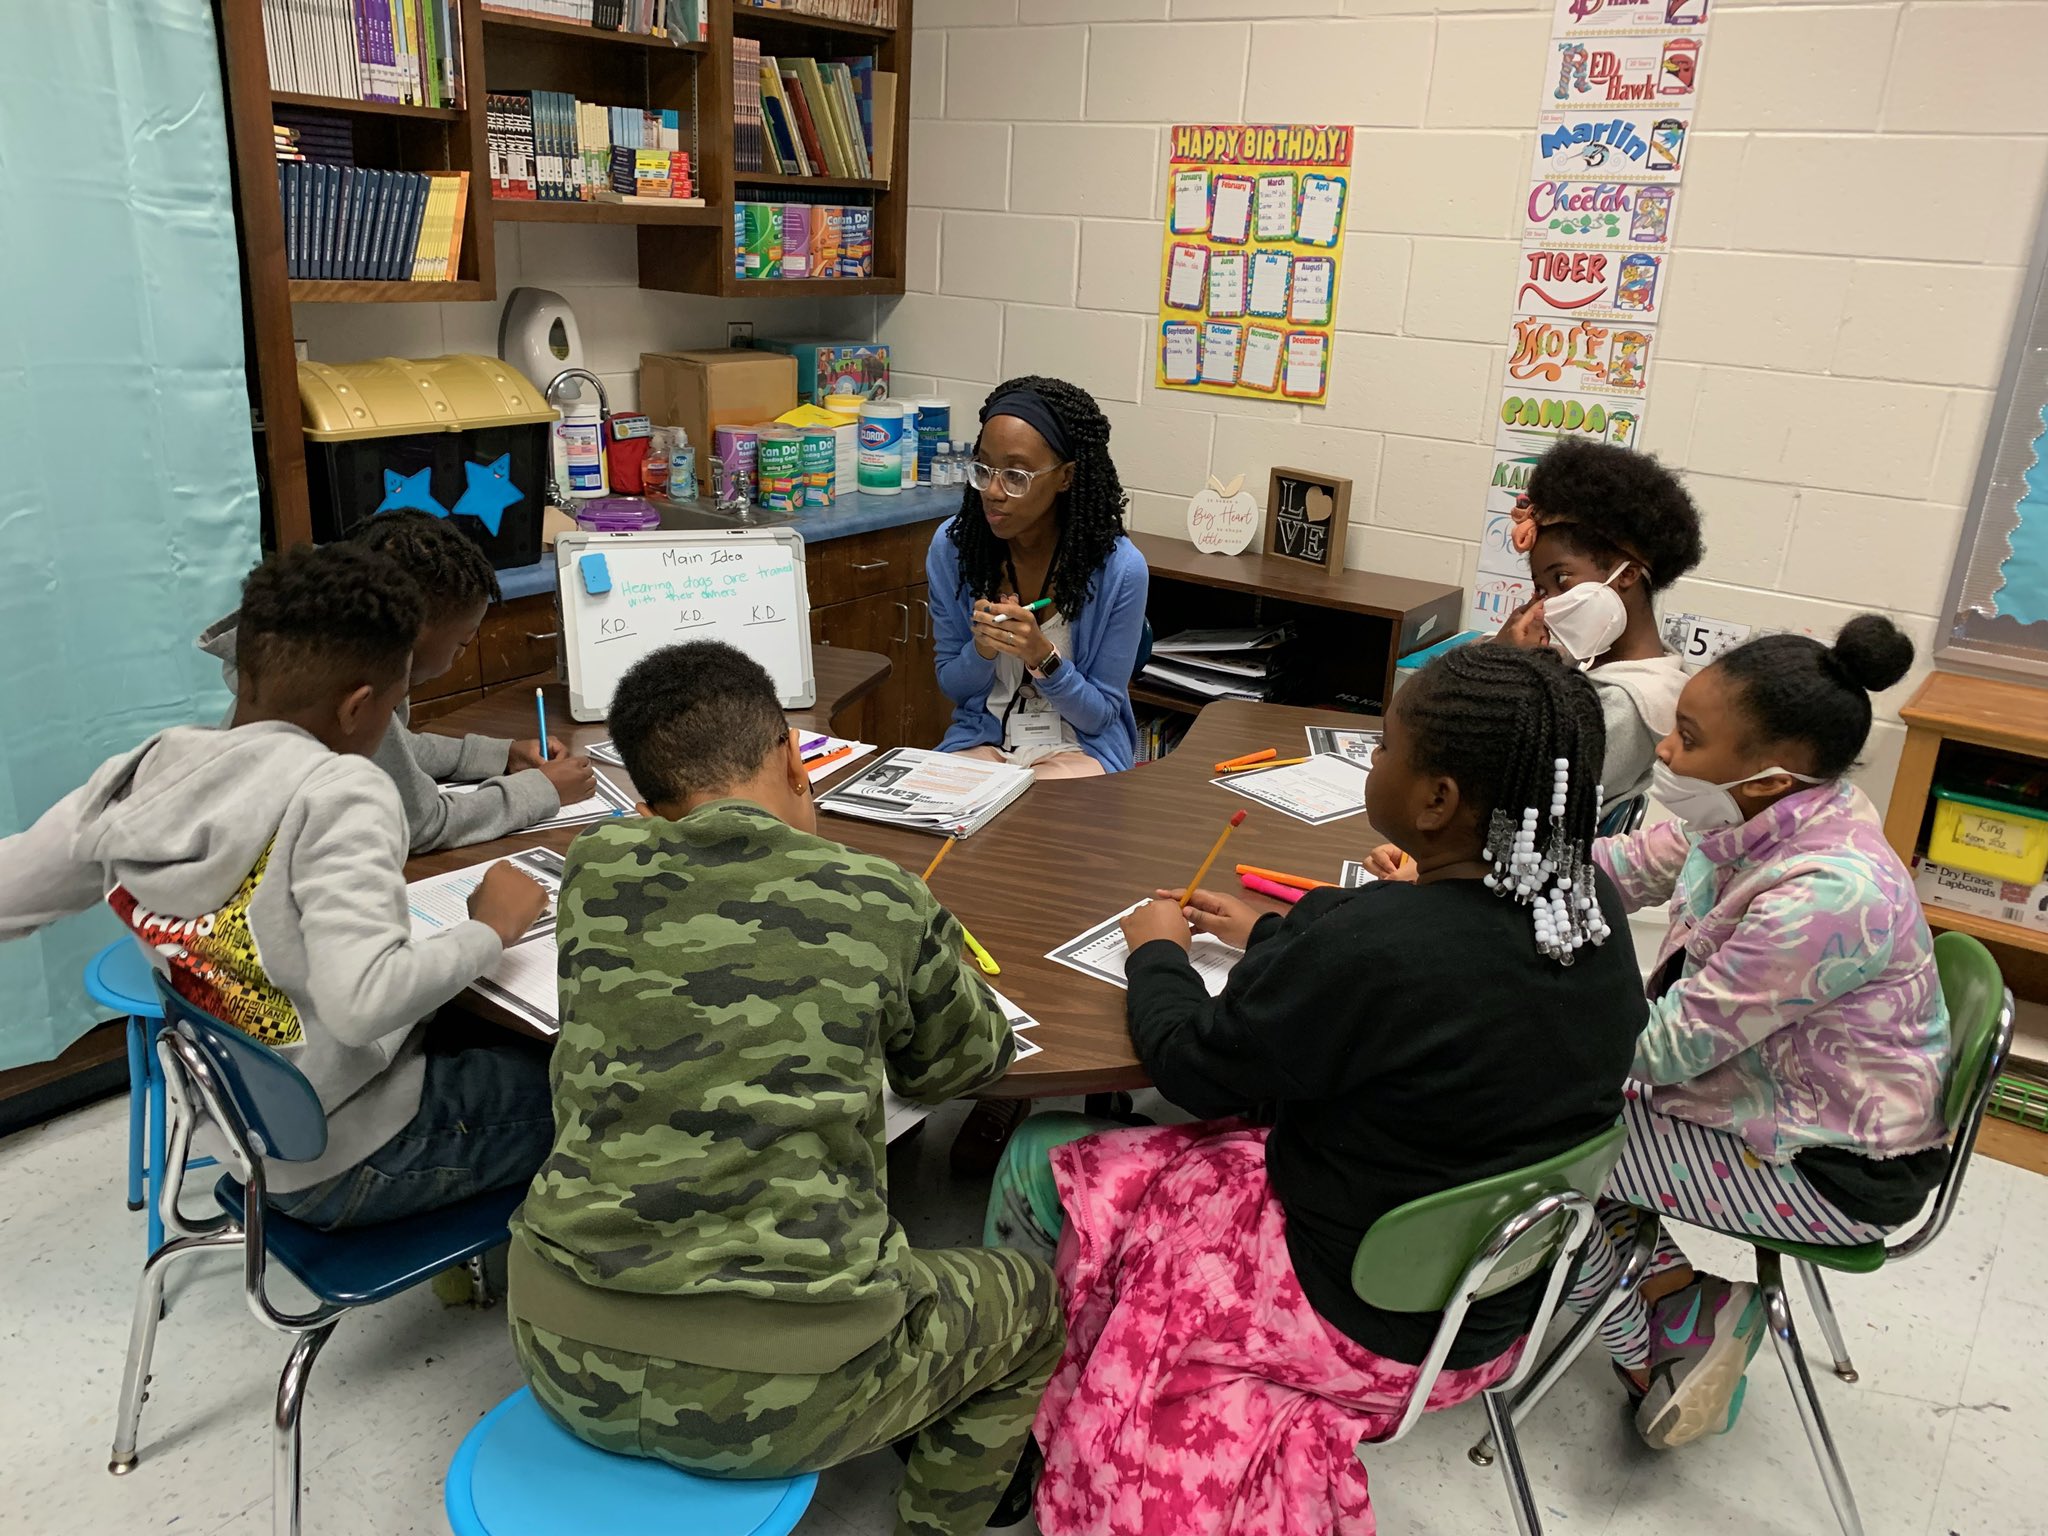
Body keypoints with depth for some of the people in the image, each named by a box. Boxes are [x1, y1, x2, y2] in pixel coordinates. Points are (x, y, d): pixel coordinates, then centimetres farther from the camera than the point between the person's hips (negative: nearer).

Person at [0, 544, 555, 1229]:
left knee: (490, 1036, 25)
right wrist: (489, 929, -19)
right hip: (350, 1163, -8)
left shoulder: (139, 777, -5)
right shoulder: (338, 794, -25)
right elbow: (361, 1004, -34)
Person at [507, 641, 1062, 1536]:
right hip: (775, 1393, -3)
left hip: (569, 1359, 4)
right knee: (1032, 1303, 23)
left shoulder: (596, 869, 0)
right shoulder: (884, 904, -7)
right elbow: (966, 1065, 12)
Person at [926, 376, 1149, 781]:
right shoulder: (950, 545, -8)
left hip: (1079, 747, -2)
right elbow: (951, 686, 4)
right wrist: (983, 650, -19)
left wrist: (1042, 657, -27)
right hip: (980, 737, 3)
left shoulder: (1119, 569, -17)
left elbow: (1099, 714, -8)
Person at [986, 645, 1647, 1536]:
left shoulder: (1372, 942, -35)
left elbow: (1193, 1069, -18)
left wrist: (1158, 951, 1)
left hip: (1362, 1322, -8)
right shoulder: (1595, 903, -12)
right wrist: (1271, 937, 15)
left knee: (1036, 1159, 9)